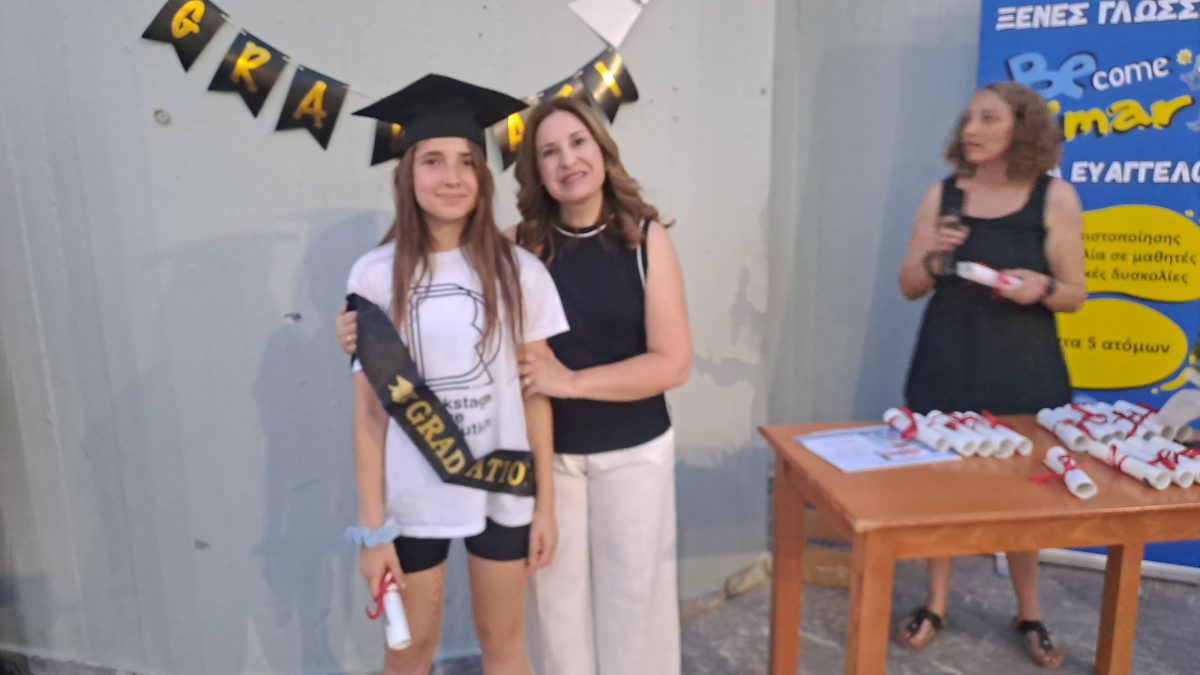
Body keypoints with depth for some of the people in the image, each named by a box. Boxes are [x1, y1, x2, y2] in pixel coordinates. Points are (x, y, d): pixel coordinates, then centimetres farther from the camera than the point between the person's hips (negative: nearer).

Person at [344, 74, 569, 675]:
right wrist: (372, 529, -5)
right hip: (412, 499, 0)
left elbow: (536, 393, -2)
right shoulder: (375, 276, -9)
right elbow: (369, 413, -6)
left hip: (501, 491, 1)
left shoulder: (517, 270, -7)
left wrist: (546, 503, 0)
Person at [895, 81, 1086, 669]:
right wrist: (931, 255, -15)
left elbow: (1074, 295, 0)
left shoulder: (1055, 198, -4)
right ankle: (935, 604, 26)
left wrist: (1041, 288, -21)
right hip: (947, 365, 2)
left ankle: (1029, 614, 30)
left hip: (1022, 371, -2)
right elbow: (910, 288, 5)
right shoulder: (942, 196, 1)